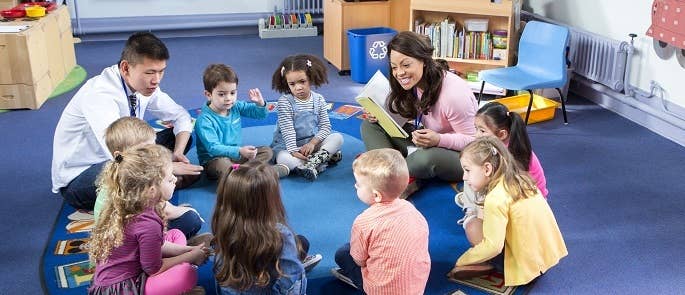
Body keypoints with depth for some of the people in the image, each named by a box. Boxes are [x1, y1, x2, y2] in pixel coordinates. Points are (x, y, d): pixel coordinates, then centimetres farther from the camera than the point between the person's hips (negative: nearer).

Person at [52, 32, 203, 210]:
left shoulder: (145, 85, -7)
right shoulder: (100, 94, -29)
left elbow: (181, 116, 4)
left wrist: (178, 153, -14)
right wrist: (169, 167, -27)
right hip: (76, 180, -8)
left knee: (181, 135, -2)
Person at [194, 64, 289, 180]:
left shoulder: (236, 106, 1)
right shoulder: (204, 120, -20)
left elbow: (260, 114, 12)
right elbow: (213, 148, -28)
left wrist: (260, 103, -13)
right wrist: (239, 151, -41)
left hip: (237, 155, 7)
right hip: (214, 160, -7)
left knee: (267, 152, -4)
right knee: (223, 166, -39)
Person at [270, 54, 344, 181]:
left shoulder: (318, 99, 0)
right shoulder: (285, 101, -10)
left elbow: (326, 126, -1)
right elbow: (287, 129, -16)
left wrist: (313, 142, -17)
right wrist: (294, 150, -27)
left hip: (313, 142, 4)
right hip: (288, 145, -3)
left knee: (337, 138, -19)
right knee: (282, 158, -37)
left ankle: (312, 163, -34)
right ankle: (322, 160, -35)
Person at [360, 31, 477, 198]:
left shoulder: (454, 93, -27)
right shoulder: (411, 84, -5)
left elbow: (473, 141, -21)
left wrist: (438, 140, -38)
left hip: (460, 155, -8)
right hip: (425, 140, 8)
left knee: (426, 158, -43)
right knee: (370, 125, -7)